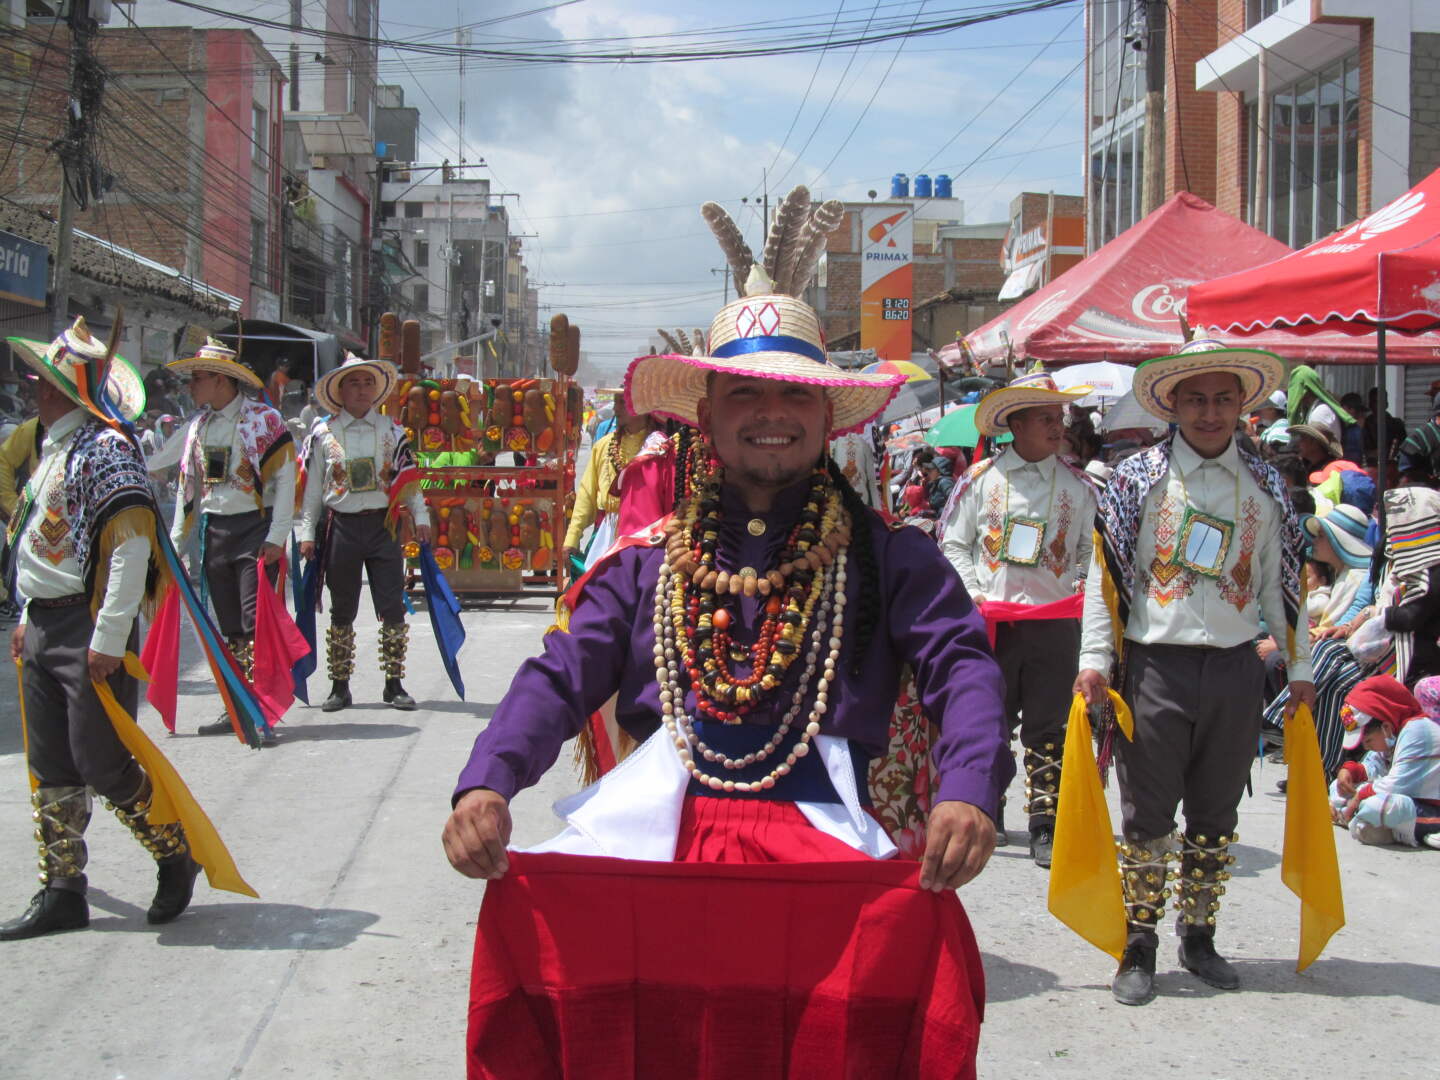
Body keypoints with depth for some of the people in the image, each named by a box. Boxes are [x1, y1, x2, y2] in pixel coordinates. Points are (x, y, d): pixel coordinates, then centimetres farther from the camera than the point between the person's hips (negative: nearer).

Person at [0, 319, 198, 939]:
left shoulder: (104, 448, -13)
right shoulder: (52, 450, 17)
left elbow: (133, 545, -21)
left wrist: (108, 637, -23)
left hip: (89, 630, -9)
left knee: (103, 766, -6)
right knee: (50, 769, 10)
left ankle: (178, 854, 14)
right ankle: (62, 894, 17)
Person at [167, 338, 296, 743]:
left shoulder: (263, 419, -6)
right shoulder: (198, 425, 14)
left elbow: (285, 479, -9)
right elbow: (189, 485, 19)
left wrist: (276, 537, -16)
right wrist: (176, 540, 14)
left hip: (255, 529, -6)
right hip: (214, 531, 6)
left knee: (256, 625, -10)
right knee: (229, 627, 9)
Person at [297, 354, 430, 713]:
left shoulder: (391, 431, 7)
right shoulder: (323, 434, 3)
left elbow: (409, 477, 7)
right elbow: (310, 487, 4)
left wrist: (420, 517, -3)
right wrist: (306, 532, 0)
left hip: (382, 525, 1)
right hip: (341, 528, 0)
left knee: (393, 608, -2)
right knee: (342, 611, 7)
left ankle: (394, 685, 8)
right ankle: (340, 687, 15)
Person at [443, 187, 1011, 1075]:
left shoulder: (884, 556, 12)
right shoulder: (650, 560, 17)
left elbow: (962, 668, 1)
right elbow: (563, 677, 9)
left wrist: (970, 794, -20)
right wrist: (487, 783, -11)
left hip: (817, 833, -1)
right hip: (657, 830, 1)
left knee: (928, 928, -27)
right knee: (525, 906, -22)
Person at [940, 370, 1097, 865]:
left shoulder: (1078, 485, 8)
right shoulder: (980, 479, 3)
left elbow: (1090, 554, 12)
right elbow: (953, 544, 5)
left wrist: (1077, 593, -6)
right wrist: (975, 595, -6)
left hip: (1055, 623, 1)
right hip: (991, 620, -1)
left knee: (1049, 731, 2)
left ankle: (1046, 829, 8)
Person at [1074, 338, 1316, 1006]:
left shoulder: (1265, 487, 9)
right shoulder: (1138, 477, 0)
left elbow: (1281, 583, 15)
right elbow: (1104, 573, -2)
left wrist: (1299, 669, 15)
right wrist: (1095, 660, -9)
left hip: (1235, 668, 3)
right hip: (1155, 664, -3)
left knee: (1215, 815, 11)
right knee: (1147, 815, 0)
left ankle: (1199, 937, 23)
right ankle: (1139, 947, 10)